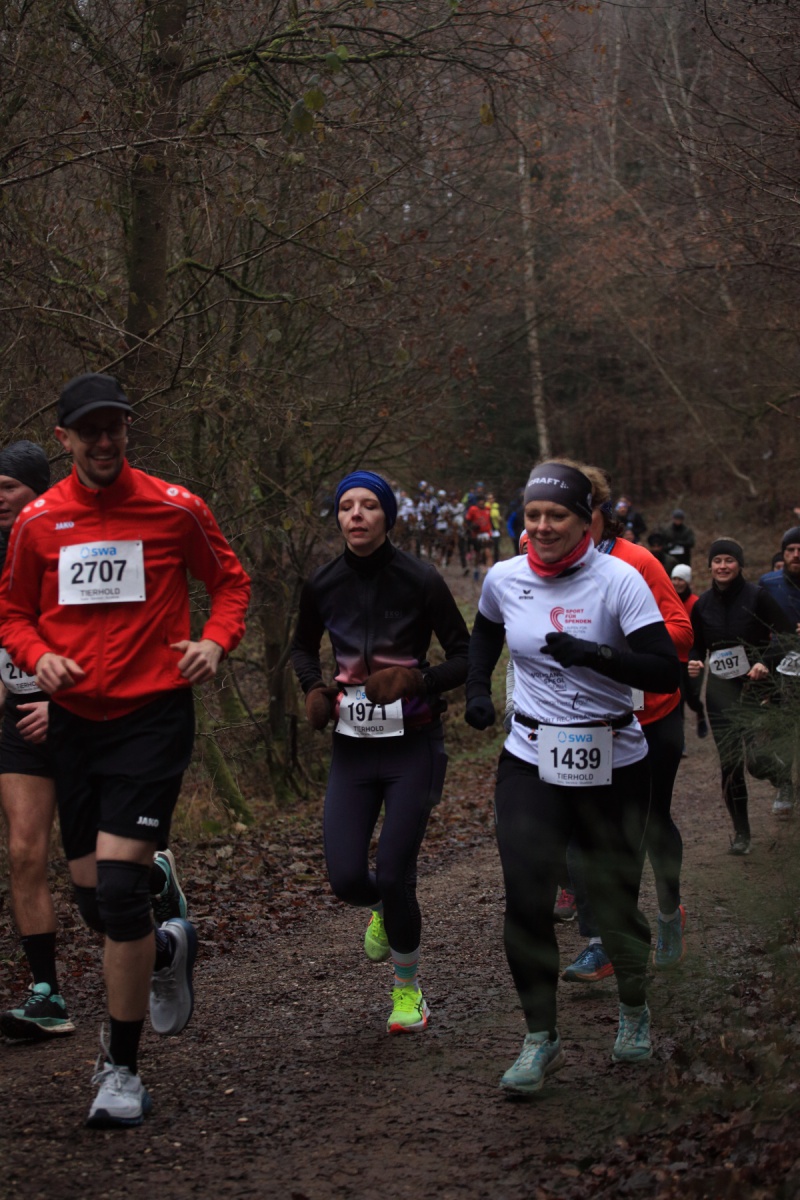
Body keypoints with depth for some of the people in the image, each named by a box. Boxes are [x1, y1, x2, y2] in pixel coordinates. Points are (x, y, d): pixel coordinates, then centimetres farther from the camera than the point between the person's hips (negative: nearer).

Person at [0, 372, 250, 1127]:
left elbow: (229, 581, 10)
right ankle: (169, 950, 45)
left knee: (120, 886, -14)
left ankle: (122, 1070, -1)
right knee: (93, 899, 9)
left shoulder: (174, 509, -3)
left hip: (153, 717, -4)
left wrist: (216, 641, -8)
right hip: (73, 720, 4)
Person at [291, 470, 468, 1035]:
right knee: (346, 877, -6)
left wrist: (414, 680, -21)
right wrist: (315, 688, -1)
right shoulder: (323, 585, 0)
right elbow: (303, 647, 19)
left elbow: (465, 658, -5)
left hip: (412, 745, -3)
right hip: (352, 746, 3)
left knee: (393, 876, -8)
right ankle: (383, 909, 34)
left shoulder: (420, 580, -11)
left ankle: (408, 988, 18)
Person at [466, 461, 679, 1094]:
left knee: (615, 898, 6)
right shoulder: (505, 579, 0)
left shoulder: (618, 579, -12)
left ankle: (634, 1009, 34)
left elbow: (666, 672, -19)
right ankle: (541, 1038, 4)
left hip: (614, 764, -2)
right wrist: (477, 689, 11)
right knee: (526, 897, -9)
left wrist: (594, 654, -31)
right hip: (532, 759, 2)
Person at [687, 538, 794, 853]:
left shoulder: (757, 596, -7)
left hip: (756, 685, -3)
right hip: (721, 689, 3)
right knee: (729, 763, 2)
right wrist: (694, 663, -7)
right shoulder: (703, 604, 5)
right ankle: (741, 832, 17)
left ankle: (782, 774, 20)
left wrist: (766, 661, -20)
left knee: (755, 758, -17)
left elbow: (787, 635, -6)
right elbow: (697, 647, 15)